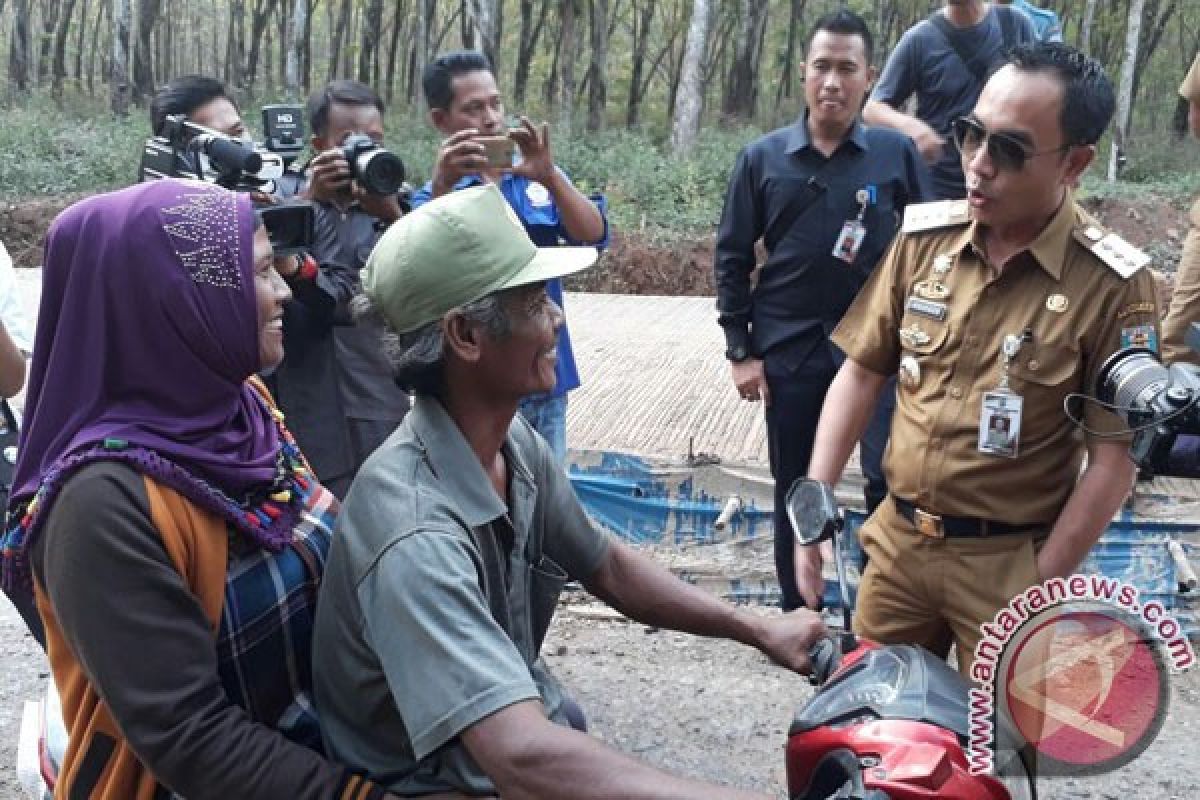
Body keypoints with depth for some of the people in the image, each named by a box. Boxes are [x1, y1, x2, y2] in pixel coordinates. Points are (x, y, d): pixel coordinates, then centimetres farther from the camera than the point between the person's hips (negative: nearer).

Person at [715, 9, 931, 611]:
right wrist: (740, 351, 0)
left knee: (891, 480, -9)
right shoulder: (763, 158, 1)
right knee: (795, 492, 11)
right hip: (788, 351, 1)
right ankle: (798, 614, 27)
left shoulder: (896, 153, -1)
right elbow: (732, 258, 4)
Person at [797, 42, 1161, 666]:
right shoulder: (923, 236, -4)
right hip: (897, 543, 4)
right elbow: (862, 372, 4)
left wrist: (1039, 591, -11)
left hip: (1007, 564, -3)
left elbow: (1113, 458, -12)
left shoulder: (1111, 285, -15)